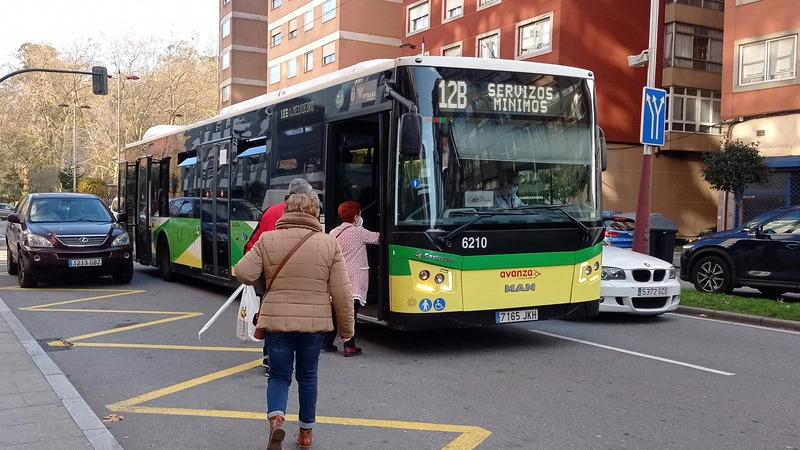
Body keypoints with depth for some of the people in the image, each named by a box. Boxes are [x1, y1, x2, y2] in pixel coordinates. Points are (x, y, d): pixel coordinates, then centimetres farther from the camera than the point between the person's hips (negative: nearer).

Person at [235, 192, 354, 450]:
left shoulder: (267, 240, -4)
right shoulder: (329, 243, -4)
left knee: (279, 376, 11)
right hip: (314, 322, 1)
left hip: (276, 321, -1)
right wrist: (346, 327, 7)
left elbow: (244, 274, -9)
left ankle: (276, 418, -16)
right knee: (307, 377, 18)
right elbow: (342, 292, -4)